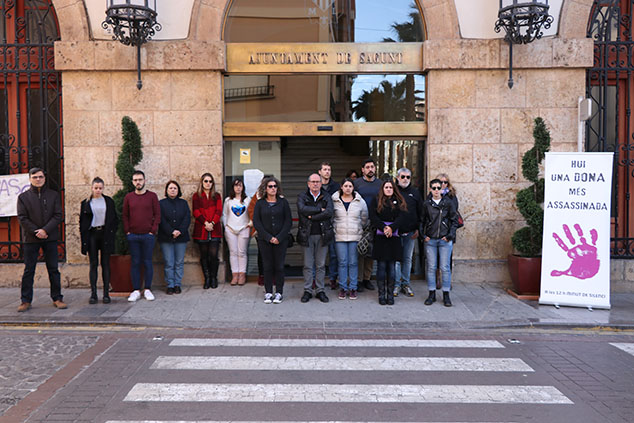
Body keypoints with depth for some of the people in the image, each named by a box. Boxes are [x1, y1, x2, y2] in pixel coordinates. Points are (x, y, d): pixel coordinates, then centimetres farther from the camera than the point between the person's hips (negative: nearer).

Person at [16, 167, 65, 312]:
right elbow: (22, 218, -2)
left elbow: (58, 215, -1)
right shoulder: (23, 197, 4)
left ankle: (57, 298, 11)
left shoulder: (53, 195, 6)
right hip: (30, 239, 0)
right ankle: (26, 300, 13)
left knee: (53, 269, 5)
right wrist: (36, 232, -13)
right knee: (29, 270, 5)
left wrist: (45, 230, -13)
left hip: (50, 238, 1)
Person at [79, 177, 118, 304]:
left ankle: (106, 293, 5)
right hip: (92, 235, 0)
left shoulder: (109, 201, 6)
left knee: (105, 264, 2)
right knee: (93, 264, 0)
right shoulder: (85, 203, 6)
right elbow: (82, 222, 7)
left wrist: (111, 233, -2)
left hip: (105, 234, 0)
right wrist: (84, 239, 0)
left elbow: (115, 219, 9)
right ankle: (93, 294, 3)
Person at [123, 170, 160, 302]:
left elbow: (157, 214, 0)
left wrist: (153, 231, -7)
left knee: (147, 262, 3)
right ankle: (136, 290, 10)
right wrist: (127, 231, 0)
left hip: (148, 235, -1)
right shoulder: (128, 197, 7)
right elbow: (125, 216, 10)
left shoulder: (152, 196, 2)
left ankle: (147, 289, 12)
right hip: (133, 236, 2)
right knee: (135, 263, 5)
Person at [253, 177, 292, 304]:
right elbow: (256, 222, 0)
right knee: (267, 266, 3)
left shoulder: (283, 202, 4)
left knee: (279, 266, 1)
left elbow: (288, 221, 0)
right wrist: (268, 237, -9)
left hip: (281, 239, 0)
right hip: (264, 240, 0)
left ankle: (279, 292, 10)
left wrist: (279, 237, -9)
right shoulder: (260, 203, 5)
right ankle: (268, 292, 12)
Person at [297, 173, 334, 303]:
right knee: (308, 264, 3)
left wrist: (312, 216, -13)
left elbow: (329, 212, -11)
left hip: (322, 234, 1)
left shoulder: (326, 197, 6)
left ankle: (320, 290, 16)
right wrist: (320, 209, -14)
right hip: (307, 234, -1)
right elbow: (302, 209, -17)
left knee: (321, 264, 7)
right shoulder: (302, 196, 4)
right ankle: (307, 290, 13)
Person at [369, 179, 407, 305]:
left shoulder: (399, 202, 13)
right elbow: (373, 217, -1)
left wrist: (391, 228, -15)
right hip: (380, 237, -1)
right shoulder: (376, 201, 10)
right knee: (381, 266, -1)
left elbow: (402, 217, 0)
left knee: (391, 266, 3)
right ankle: (381, 294, 5)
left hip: (394, 237, 1)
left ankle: (390, 294, 9)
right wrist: (383, 228, -15)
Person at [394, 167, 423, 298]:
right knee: (396, 259, -2)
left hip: (411, 233, 3)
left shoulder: (415, 192, 10)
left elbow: (420, 212, 12)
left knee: (407, 259, 9)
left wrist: (418, 229, 3)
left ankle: (406, 283, 17)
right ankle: (396, 284, 7)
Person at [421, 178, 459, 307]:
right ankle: (432, 294, 13)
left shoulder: (448, 203, 3)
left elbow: (454, 220, 5)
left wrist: (450, 235, -5)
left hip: (445, 240, -1)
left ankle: (446, 295, 10)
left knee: (445, 267, 0)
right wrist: (424, 235, 3)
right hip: (430, 240, 2)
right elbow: (422, 221, 14)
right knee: (431, 267, 4)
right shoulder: (426, 204, 7)